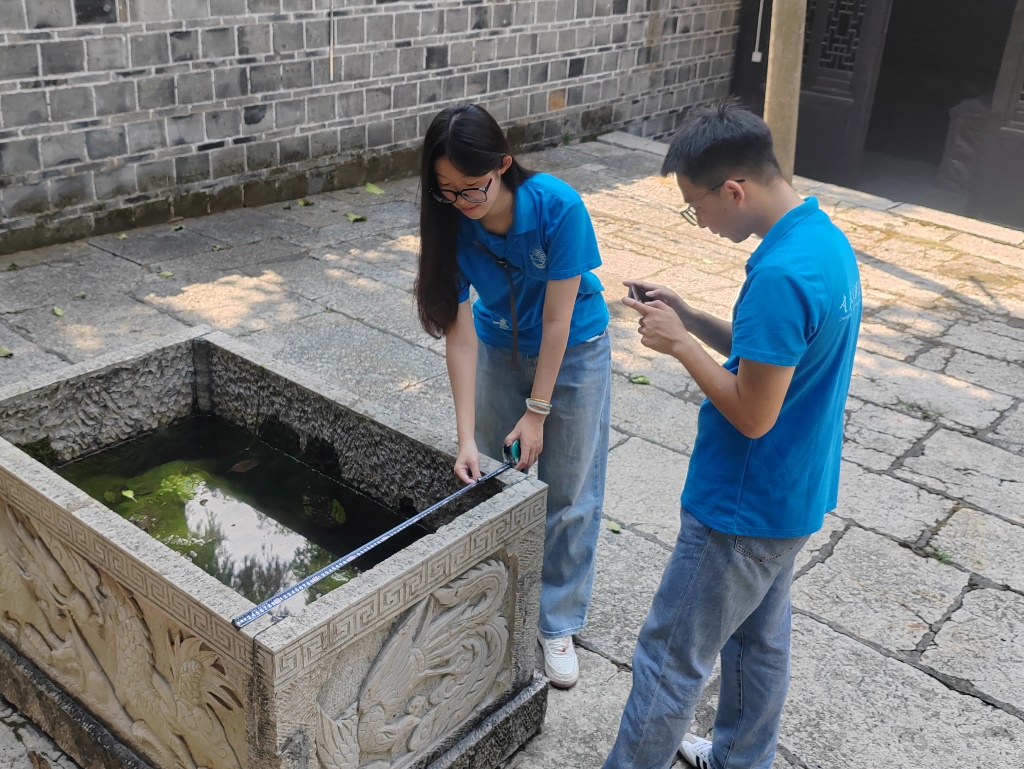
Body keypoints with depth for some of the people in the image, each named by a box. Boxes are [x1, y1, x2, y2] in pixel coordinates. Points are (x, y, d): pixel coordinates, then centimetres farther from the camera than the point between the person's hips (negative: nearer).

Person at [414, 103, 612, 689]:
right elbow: (459, 332, -19)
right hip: (499, 349, 3)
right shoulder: (452, 224, -22)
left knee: (568, 494, 4)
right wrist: (467, 438, -21)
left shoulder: (558, 207, -32)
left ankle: (558, 623, 21)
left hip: (572, 351, -3)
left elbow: (556, 319, -24)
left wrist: (537, 412, -19)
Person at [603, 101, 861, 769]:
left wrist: (680, 344, -16)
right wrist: (691, 318, 1)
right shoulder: (825, 238, 1)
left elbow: (753, 413, -27)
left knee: (670, 657, 7)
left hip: (743, 511, -10)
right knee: (759, 639, 25)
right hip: (792, 495, 10)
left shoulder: (781, 275, -30)